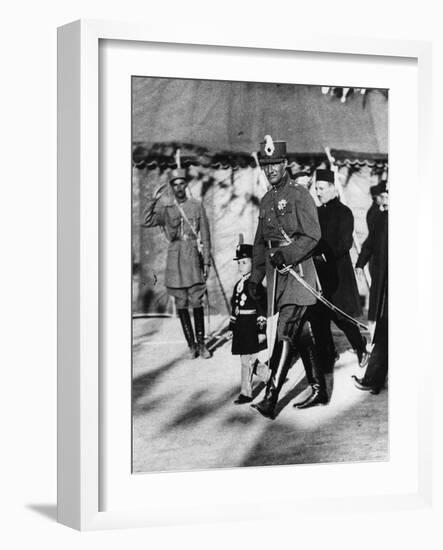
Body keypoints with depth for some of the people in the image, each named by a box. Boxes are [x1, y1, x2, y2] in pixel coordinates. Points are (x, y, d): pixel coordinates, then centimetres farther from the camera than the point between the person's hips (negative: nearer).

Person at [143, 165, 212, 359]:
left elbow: (205, 236, 8)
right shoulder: (166, 207, 7)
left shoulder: (197, 206, 7)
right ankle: (191, 344, 10)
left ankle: (201, 343, 2)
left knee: (197, 302, -5)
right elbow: (147, 222, -8)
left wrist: (206, 261, 3)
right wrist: (153, 200, -16)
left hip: (193, 256, -1)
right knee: (181, 304, 3)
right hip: (175, 256, 1)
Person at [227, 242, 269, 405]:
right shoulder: (238, 285, 13)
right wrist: (232, 328, 17)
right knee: (248, 360, 13)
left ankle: (246, 393, 5)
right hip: (241, 328, 8)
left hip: (252, 327, -8)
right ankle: (272, 376, 30)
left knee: (247, 360, -3)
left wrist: (262, 330, -16)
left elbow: (262, 307, -14)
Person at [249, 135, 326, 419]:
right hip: (277, 273, 8)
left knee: (286, 333, -13)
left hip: (298, 269, -8)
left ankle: (271, 399, -17)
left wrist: (286, 254, -23)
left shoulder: (300, 194, -6)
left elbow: (312, 236, -12)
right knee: (302, 334, 11)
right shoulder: (266, 200, 17)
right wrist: (255, 278, 15)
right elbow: (260, 242, 20)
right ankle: (319, 391, 19)